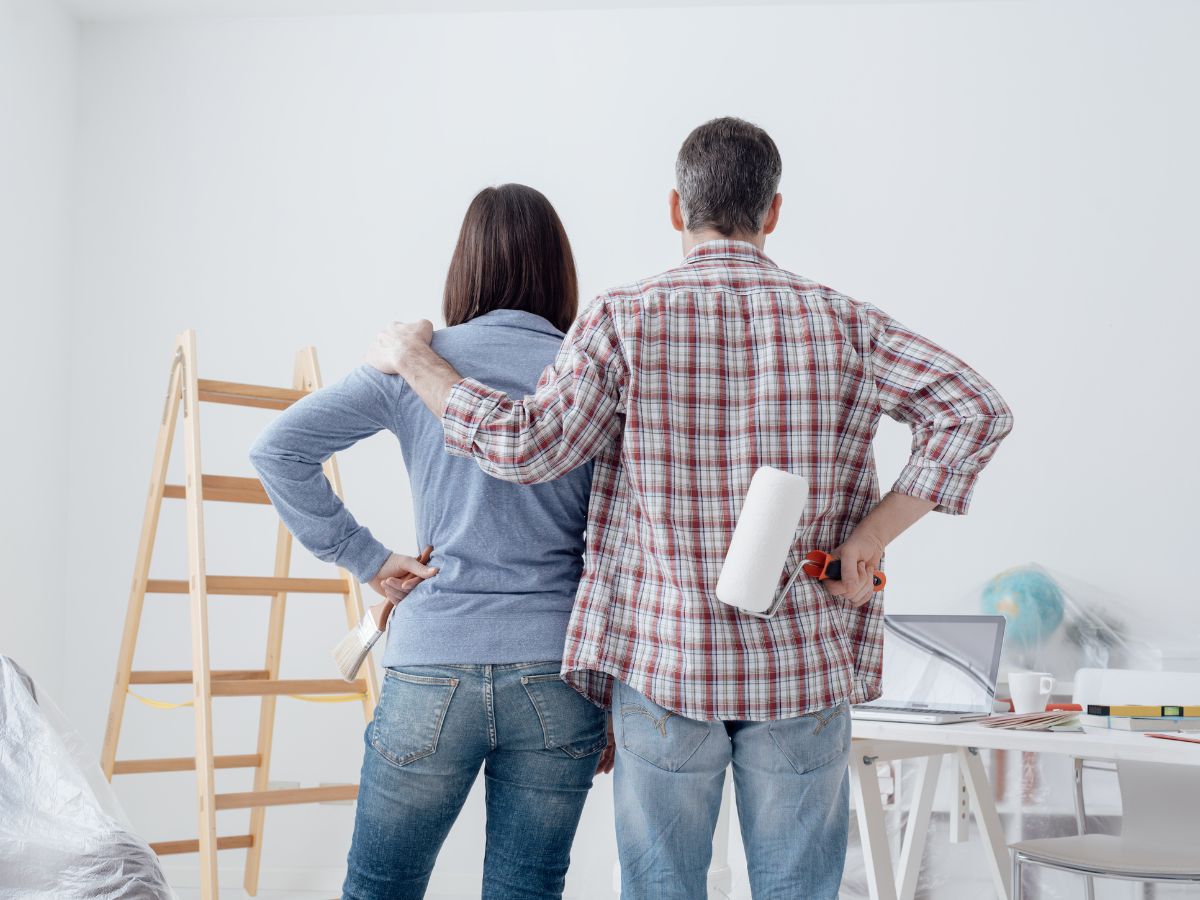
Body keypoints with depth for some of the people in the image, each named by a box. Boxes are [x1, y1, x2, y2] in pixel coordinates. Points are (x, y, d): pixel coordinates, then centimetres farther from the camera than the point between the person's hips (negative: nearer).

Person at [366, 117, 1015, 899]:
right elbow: (977, 411, -7)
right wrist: (870, 537, -6)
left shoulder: (624, 321, -5)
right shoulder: (841, 322, 1)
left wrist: (416, 363, 3)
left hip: (665, 660, -1)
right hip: (805, 662, 1)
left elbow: (529, 446, -10)